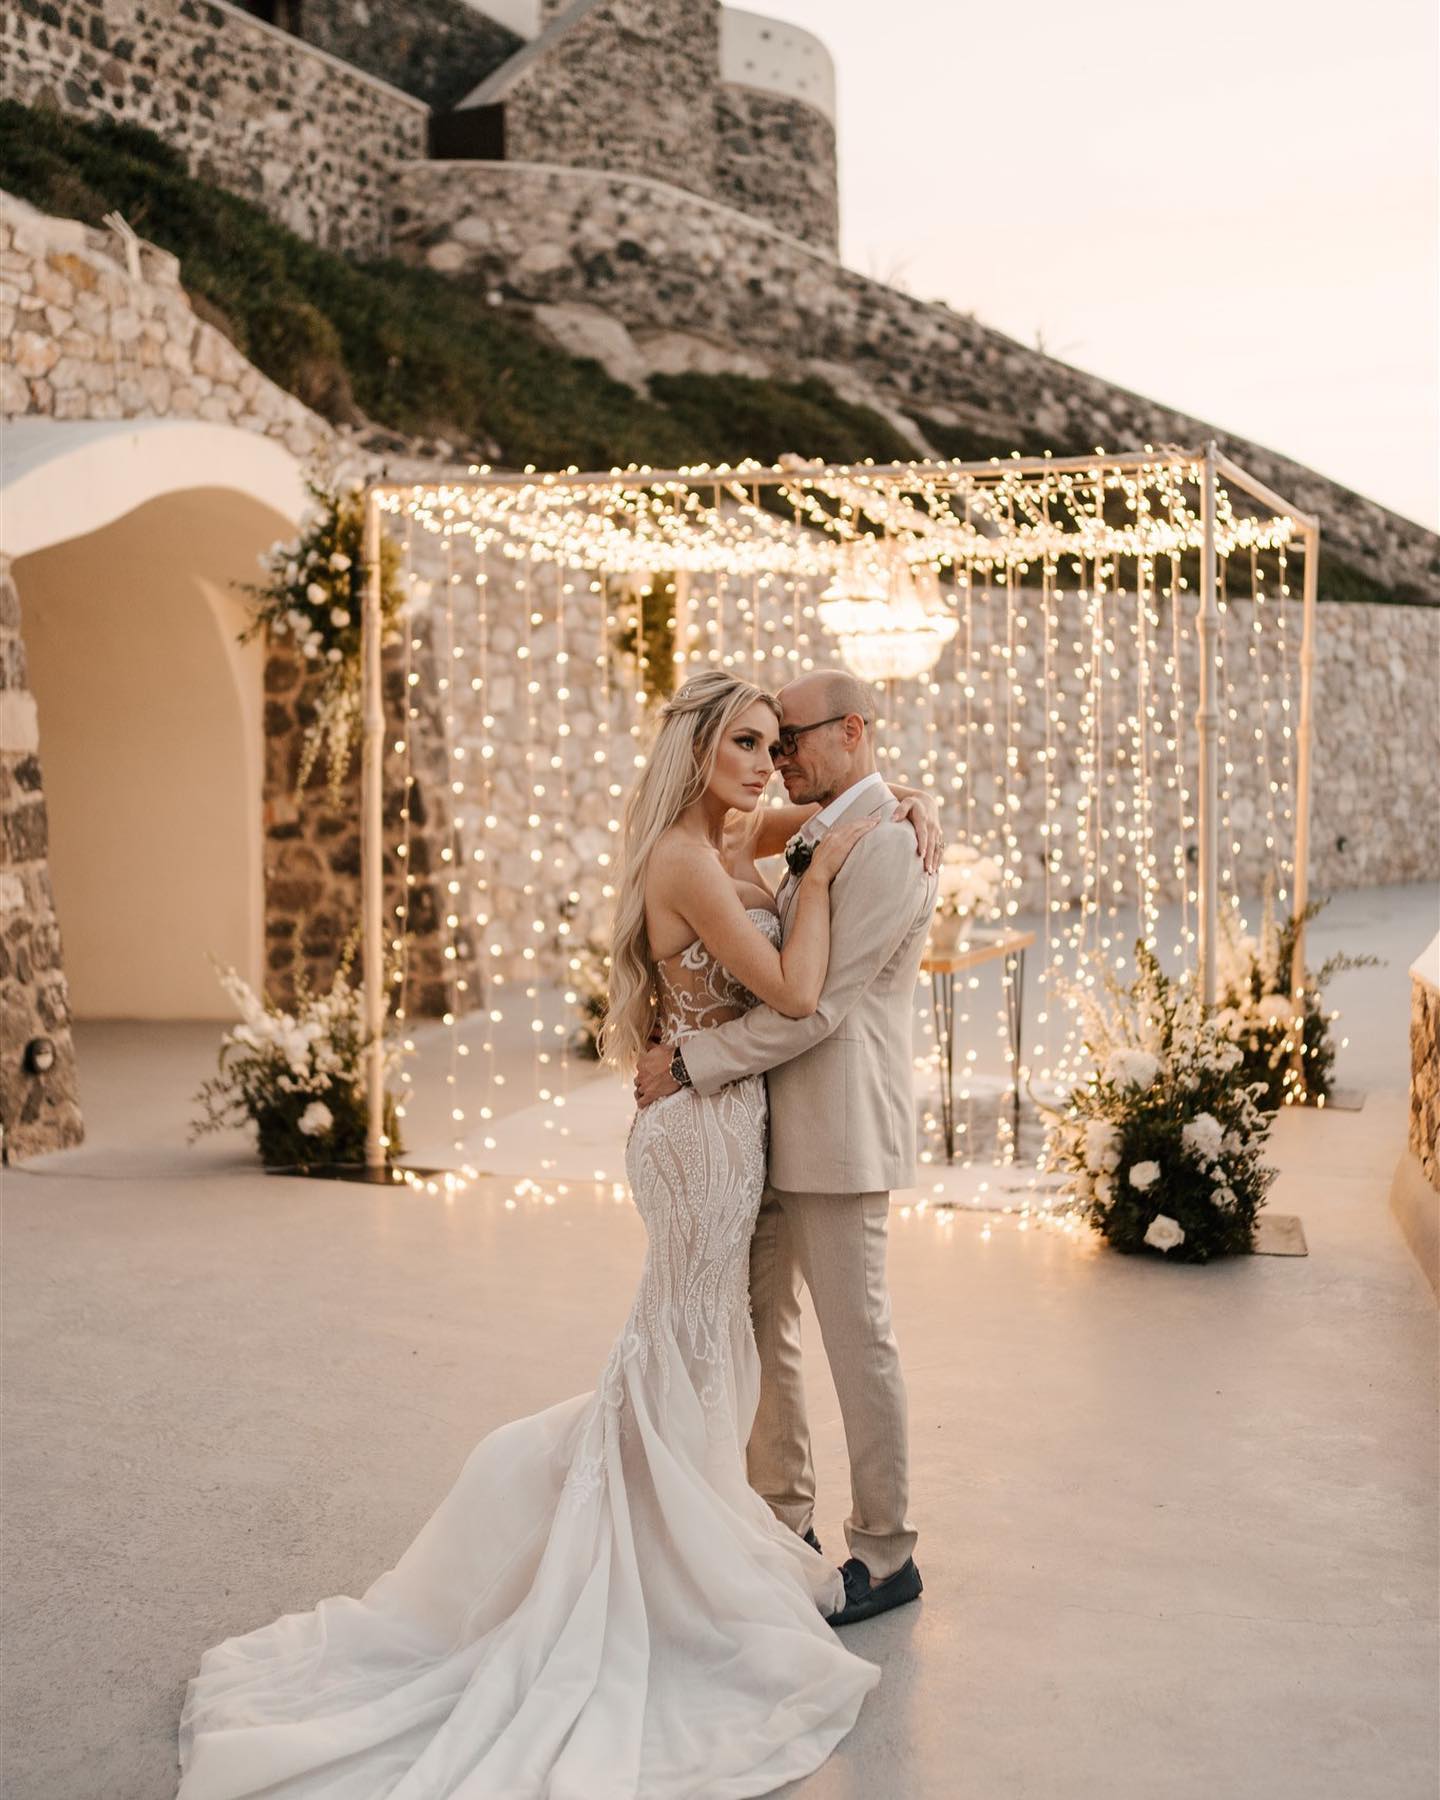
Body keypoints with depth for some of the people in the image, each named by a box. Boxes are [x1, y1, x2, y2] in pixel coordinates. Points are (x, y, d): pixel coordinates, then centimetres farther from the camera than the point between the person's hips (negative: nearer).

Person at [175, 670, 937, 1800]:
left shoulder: (724, 849, 8)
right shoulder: (688, 859, -20)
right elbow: (794, 993, -21)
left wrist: (903, 812, 7)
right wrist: (820, 875, -12)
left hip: (721, 1124, 9)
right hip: (704, 1127, -9)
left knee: (701, 1358, 18)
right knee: (685, 1364, 2)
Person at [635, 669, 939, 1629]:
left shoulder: (890, 846, -16)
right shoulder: (819, 840, 15)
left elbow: (816, 1004, -21)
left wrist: (692, 1064, -17)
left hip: (839, 1130, -10)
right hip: (773, 1126, 10)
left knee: (856, 1339, 0)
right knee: (756, 1328, 15)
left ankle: (886, 1554, 14)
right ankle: (784, 1522, 30)